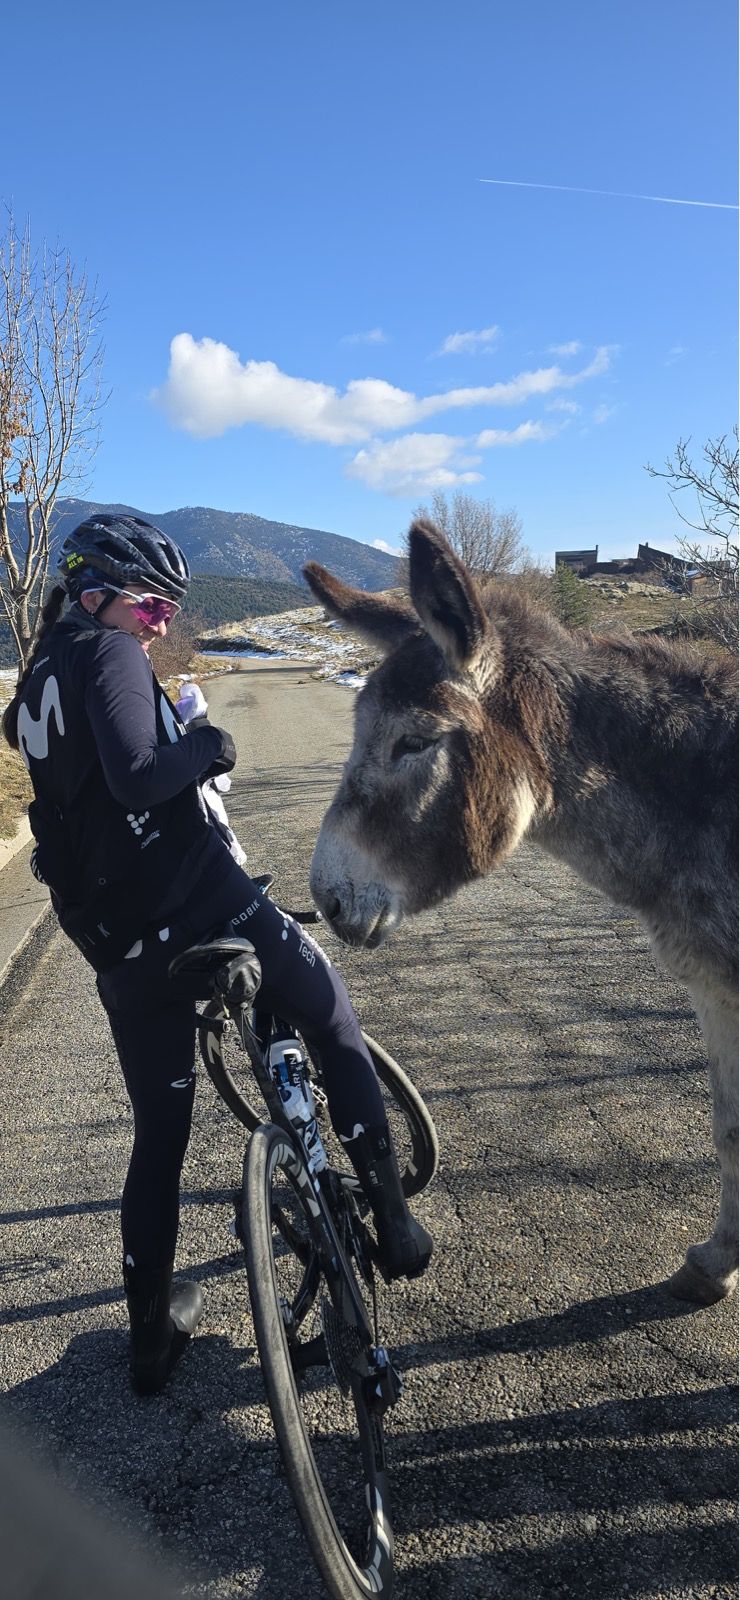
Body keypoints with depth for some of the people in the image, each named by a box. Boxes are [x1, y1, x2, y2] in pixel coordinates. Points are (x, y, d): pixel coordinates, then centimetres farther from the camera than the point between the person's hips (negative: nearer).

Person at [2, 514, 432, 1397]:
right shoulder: (109, 653, -8)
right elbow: (137, 777, -24)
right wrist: (209, 744, -7)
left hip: (117, 945, 7)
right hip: (199, 901, -7)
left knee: (158, 1134, 19)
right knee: (333, 1022, 16)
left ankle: (152, 1330, 31)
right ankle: (391, 1217, 16)